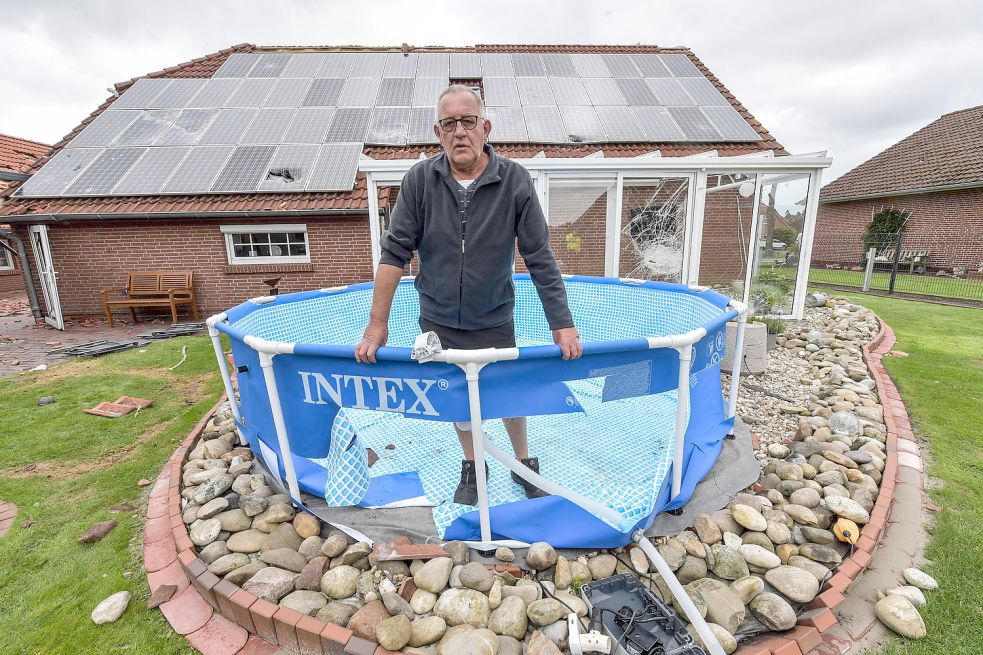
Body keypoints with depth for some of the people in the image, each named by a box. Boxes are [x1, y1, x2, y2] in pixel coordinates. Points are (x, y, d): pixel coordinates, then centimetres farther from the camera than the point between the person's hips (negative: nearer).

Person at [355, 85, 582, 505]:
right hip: (438, 323, 2)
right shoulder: (420, 180, -9)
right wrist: (377, 324, -11)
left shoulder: (514, 181, -12)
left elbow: (540, 258, -11)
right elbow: (395, 252, -8)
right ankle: (472, 465, 44)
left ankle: (523, 461, 42)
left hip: (494, 323, -1)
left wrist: (563, 324, -13)